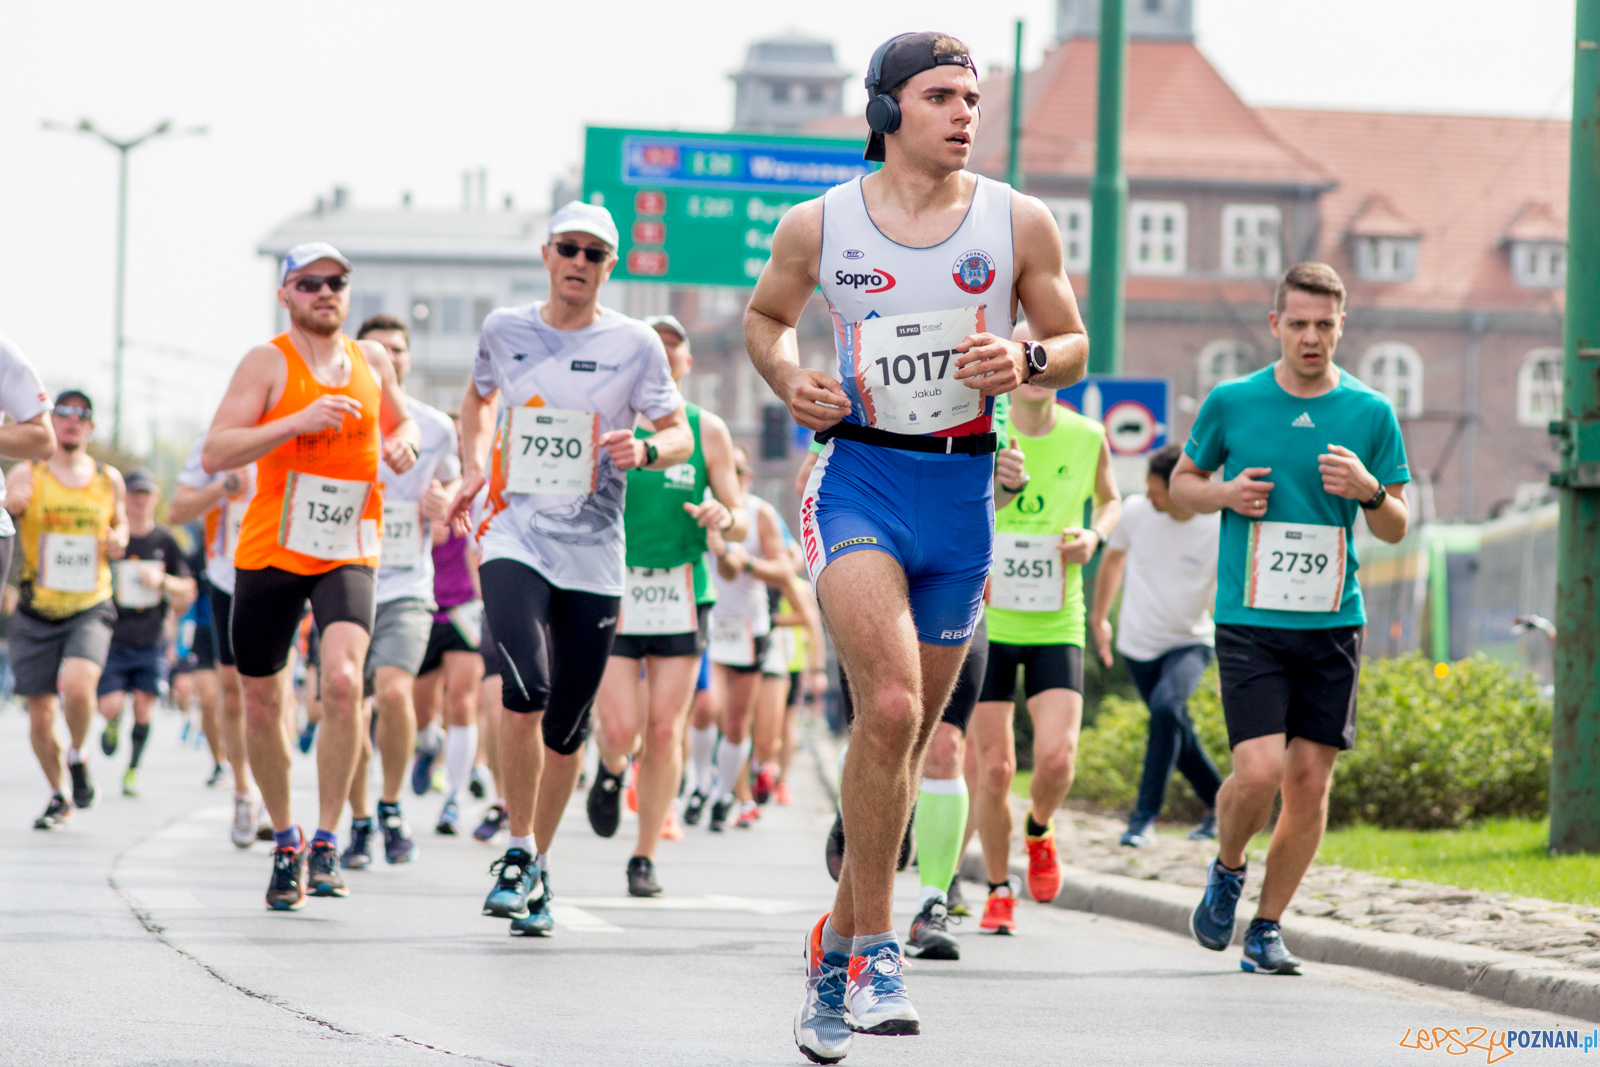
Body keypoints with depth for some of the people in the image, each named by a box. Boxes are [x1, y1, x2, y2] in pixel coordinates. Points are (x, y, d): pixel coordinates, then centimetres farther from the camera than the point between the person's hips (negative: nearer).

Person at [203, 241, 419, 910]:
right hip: (269, 554, -1)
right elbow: (214, 454, -15)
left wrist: (403, 443, 5)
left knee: (343, 680, -22)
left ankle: (326, 843, -14)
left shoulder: (371, 360, 10)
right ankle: (284, 841, 28)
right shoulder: (267, 363, -5)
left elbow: (401, 422, 30)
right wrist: (300, 421, -24)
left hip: (347, 555, 1)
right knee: (261, 703, 6)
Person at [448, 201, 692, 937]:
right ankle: (517, 853, -8)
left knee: (568, 727, 4)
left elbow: (680, 435, 5)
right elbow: (478, 398, 26)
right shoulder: (505, 330, 6)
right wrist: (473, 471, 9)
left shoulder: (634, 344, 1)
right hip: (514, 539, -1)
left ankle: (539, 870, 22)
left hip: (594, 553, 1)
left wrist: (644, 450, -17)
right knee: (525, 691, -23)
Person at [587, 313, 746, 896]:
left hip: (682, 593, 1)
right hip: (614, 590, -1)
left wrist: (724, 518, -16)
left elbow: (741, 522, 6)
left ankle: (644, 858, 9)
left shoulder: (707, 431, 5)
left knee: (664, 732, -3)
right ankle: (611, 769, 29)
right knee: (620, 730, -9)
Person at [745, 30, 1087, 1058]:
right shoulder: (819, 224, 0)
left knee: (908, 737, 11)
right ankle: (875, 949, -15)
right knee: (890, 706, -24)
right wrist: (789, 377, -2)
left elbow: (1074, 345, 10)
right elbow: (766, 315, 18)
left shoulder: (1019, 222, 2)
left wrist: (1026, 361, -12)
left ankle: (836, 948, 28)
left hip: (961, 491, 3)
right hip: (860, 480, -3)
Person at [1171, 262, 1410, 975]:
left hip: (1333, 624, 2)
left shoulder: (1371, 413, 5)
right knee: (1259, 771, -15)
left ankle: (1266, 930, 15)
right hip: (1250, 621, -2)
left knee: (1310, 781, 0)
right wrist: (1225, 494, -7)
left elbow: (1396, 528, 10)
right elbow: (1182, 482, 15)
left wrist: (1368, 489, -11)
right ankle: (1226, 871, 17)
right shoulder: (1231, 402, 2)